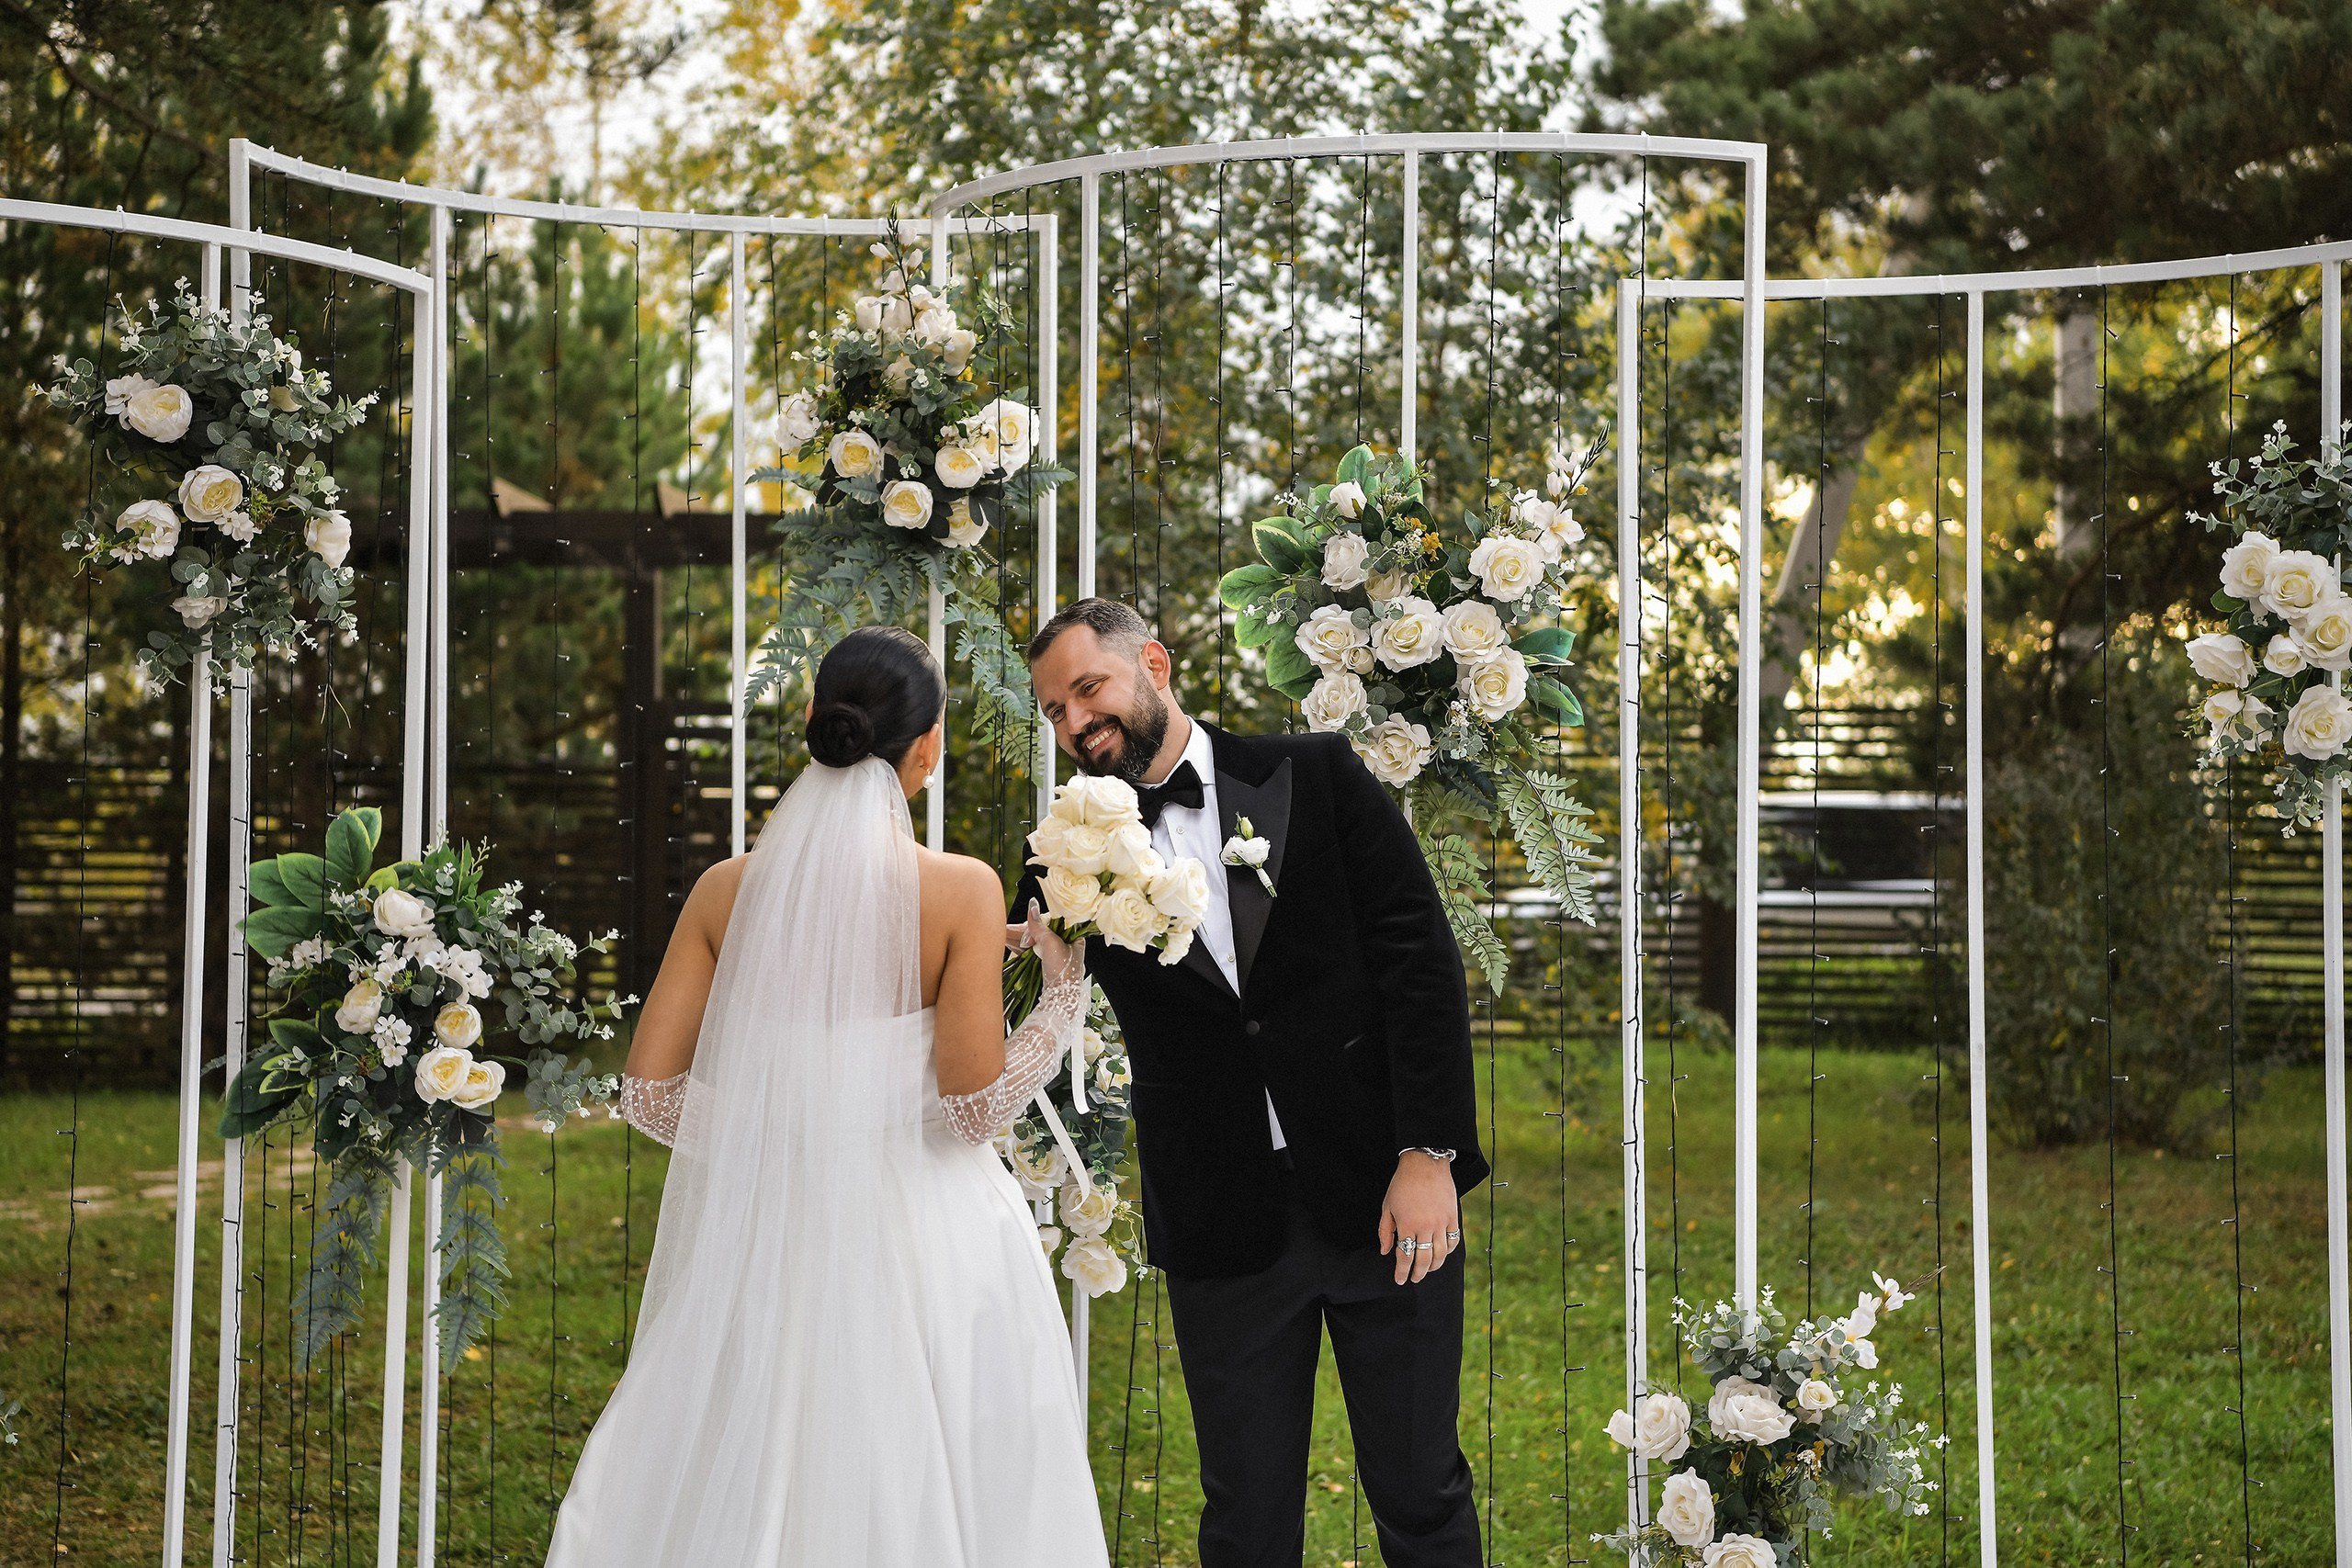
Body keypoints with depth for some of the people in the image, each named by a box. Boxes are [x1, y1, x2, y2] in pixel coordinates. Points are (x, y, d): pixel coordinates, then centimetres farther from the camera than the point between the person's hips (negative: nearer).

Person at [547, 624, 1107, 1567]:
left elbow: (649, 1091, 1)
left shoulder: (728, 889, 0)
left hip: (763, 1234, 3)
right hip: (919, 1250, -3)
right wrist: (1067, 990, 2)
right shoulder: (963, 891, -10)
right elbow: (976, 1105, -11)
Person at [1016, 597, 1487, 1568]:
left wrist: (1429, 1153, -10)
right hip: (1225, 1225, 1)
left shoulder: (1316, 776, 2)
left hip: (1383, 1195, -1)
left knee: (1421, 1490, 6)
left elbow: (1421, 959, -3)